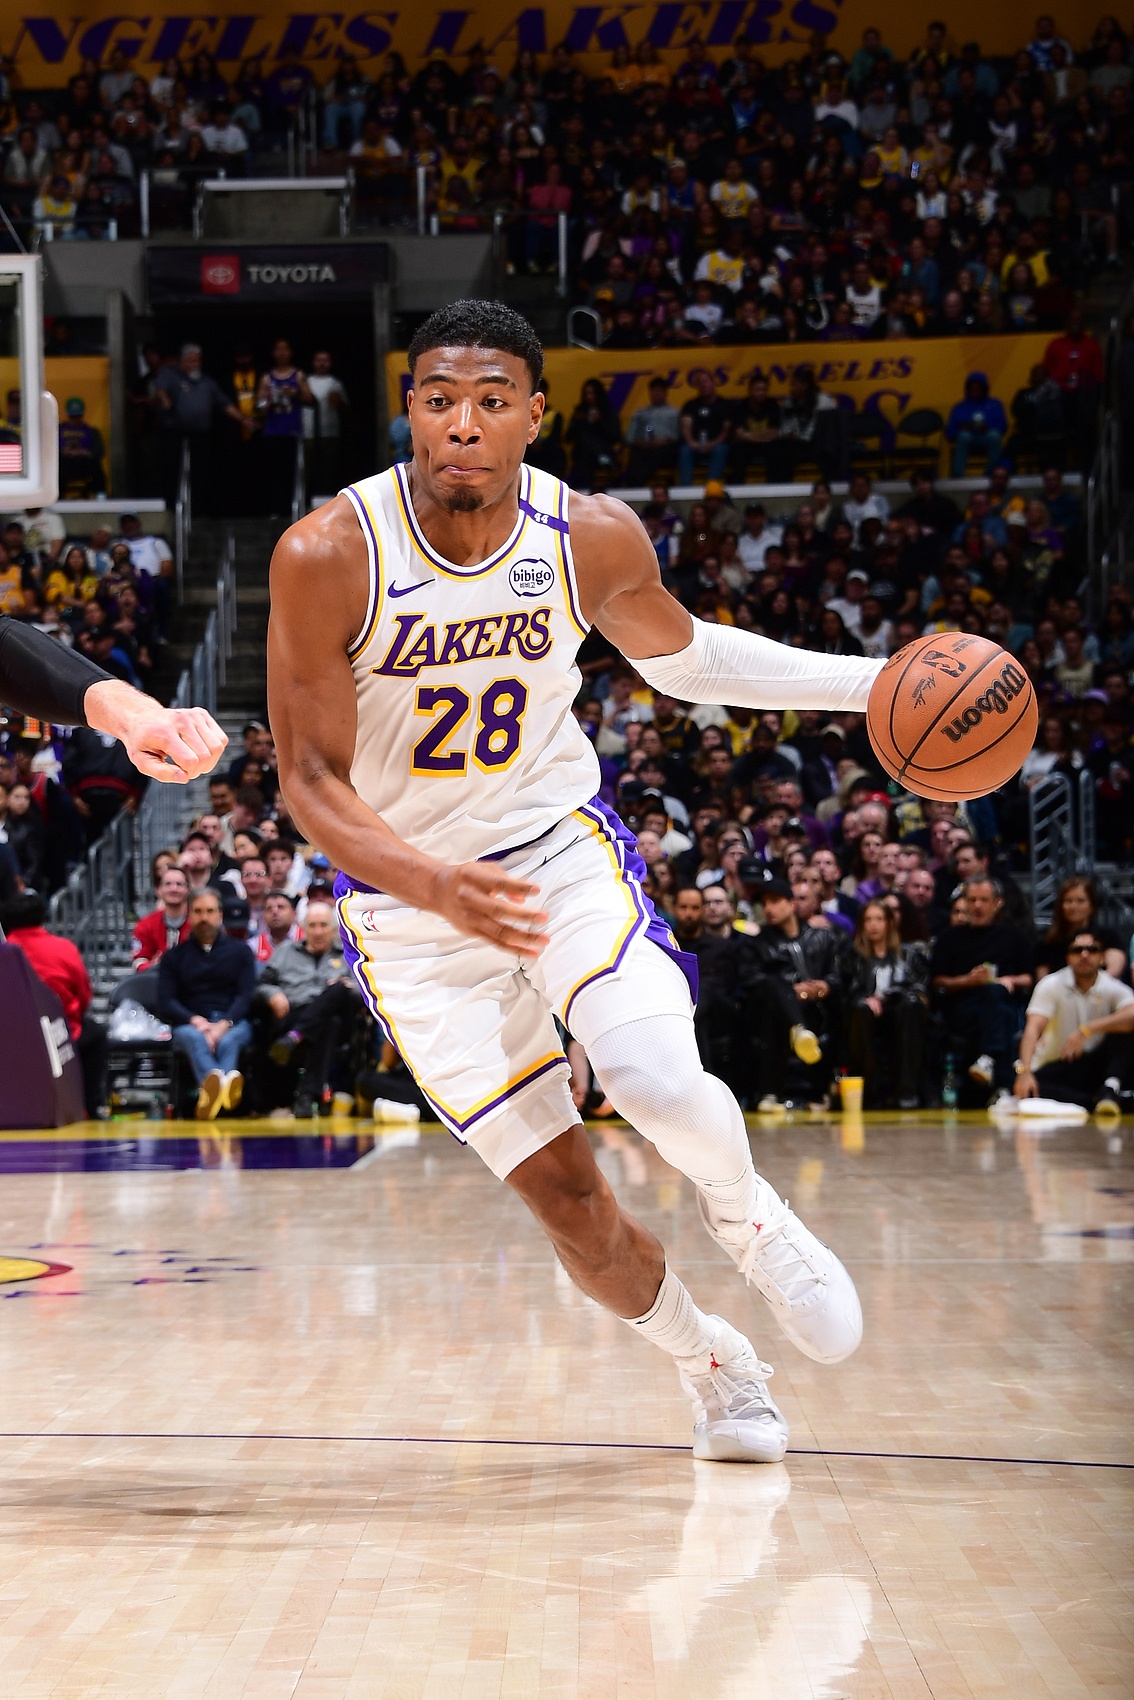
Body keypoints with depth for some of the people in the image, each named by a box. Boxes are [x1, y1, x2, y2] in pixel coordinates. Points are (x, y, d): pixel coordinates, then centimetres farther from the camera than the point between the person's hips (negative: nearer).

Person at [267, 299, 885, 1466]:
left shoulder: (595, 540, -12)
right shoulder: (327, 556, -21)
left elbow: (682, 658, 10)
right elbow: (310, 783, -17)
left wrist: (873, 683, 0)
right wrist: (434, 884, -36)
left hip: (563, 847, 1)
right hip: (409, 900, -1)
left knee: (659, 1084, -26)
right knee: (567, 1206, -2)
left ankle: (747, 1218, 10)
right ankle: (708, 1361, 29)